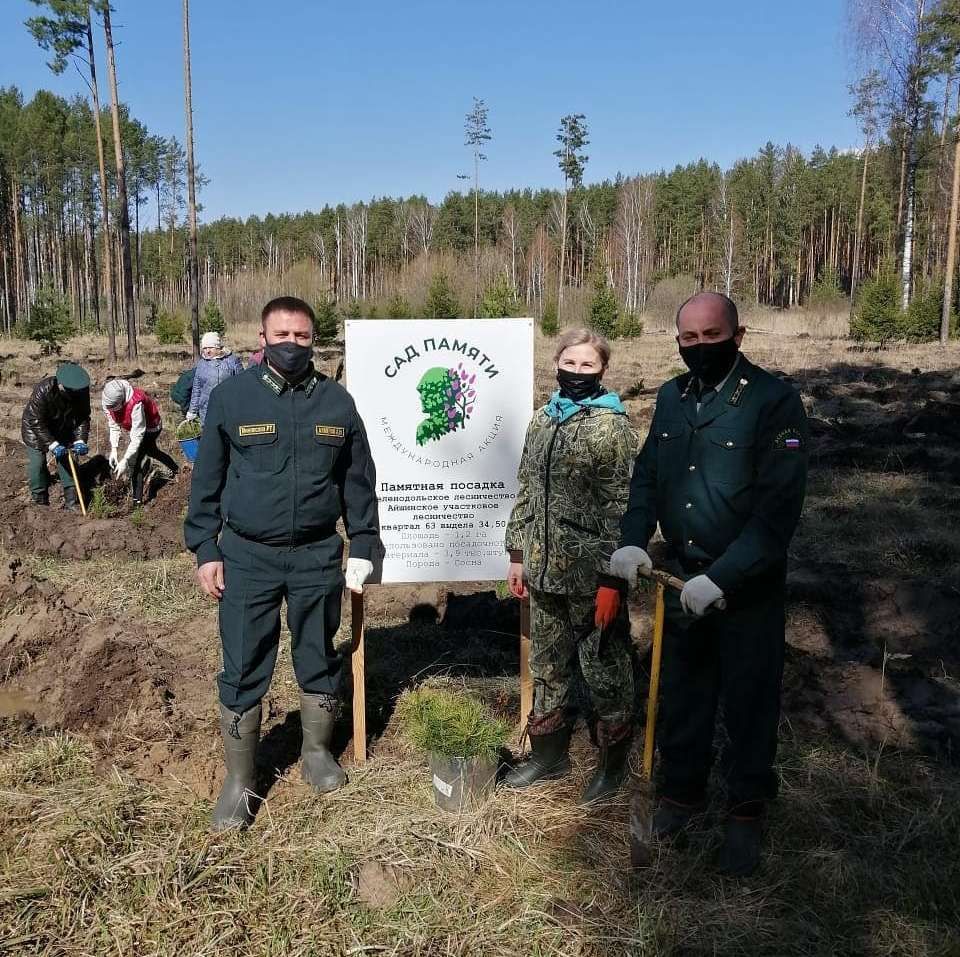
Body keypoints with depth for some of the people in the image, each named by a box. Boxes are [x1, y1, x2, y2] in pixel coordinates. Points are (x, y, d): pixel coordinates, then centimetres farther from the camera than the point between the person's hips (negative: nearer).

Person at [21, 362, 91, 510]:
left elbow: (83, 418, -12)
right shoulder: (43, 390, -36)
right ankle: (40, 501, 4)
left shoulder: (81, 391, -23)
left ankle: (71, 500, 5)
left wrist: (80, 441, -25)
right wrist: (52, 445, -36)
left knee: (67, 461, 0)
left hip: (63, 429, 4)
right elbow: (36, 422, -32)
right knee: (37, 462, -7)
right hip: (35, 428, -4)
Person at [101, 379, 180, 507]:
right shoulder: (107, 401, -24)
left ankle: (137, 500, -11)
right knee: (150, 450, 32)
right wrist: (114, 449, -22)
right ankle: (174, 468, 60)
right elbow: (113, 425, -11)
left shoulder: (135, 403, -44)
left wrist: (124, 461, -40)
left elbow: (137, 436, -40)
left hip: (150, 426, -8)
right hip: (135, 425, 8)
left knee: (135, 461, -19)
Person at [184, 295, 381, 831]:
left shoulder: (337, 402, 1)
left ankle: (318, 751, 36)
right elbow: (208, 480, 1)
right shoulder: (231, 397, -3)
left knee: (320, 659, 15)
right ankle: (240, 781, 20)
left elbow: (359, 483, 6)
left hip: (318, 556, 2)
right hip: (247, 557, -1)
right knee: (244, 670, 4)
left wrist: (363, 549, 3)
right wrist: (205, 550, -2)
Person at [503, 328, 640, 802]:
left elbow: (621, 508, -15)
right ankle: (548, 752, 36)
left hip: (591, 575, -6)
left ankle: (613, 761, 29)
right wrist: (518, 554, 12)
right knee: (547, 667, 19)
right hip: (545, 570, 6)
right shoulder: (543, 419, 8)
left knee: (604, 670, 9)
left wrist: (611, 580, -18)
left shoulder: (613, 426, -12)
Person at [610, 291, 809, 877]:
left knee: (749, 699, 11)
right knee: (681, 692, 18)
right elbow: (648, 473, 10)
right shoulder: (672, 396, 4)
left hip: (748, 585, -5)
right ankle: (682, 792, 39)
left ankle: (747, 811, 32)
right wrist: (633, 540, -7)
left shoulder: (774, 401, -15)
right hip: (681, 578, 5)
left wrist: (721, 578, -25)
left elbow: (779, 506, -19)